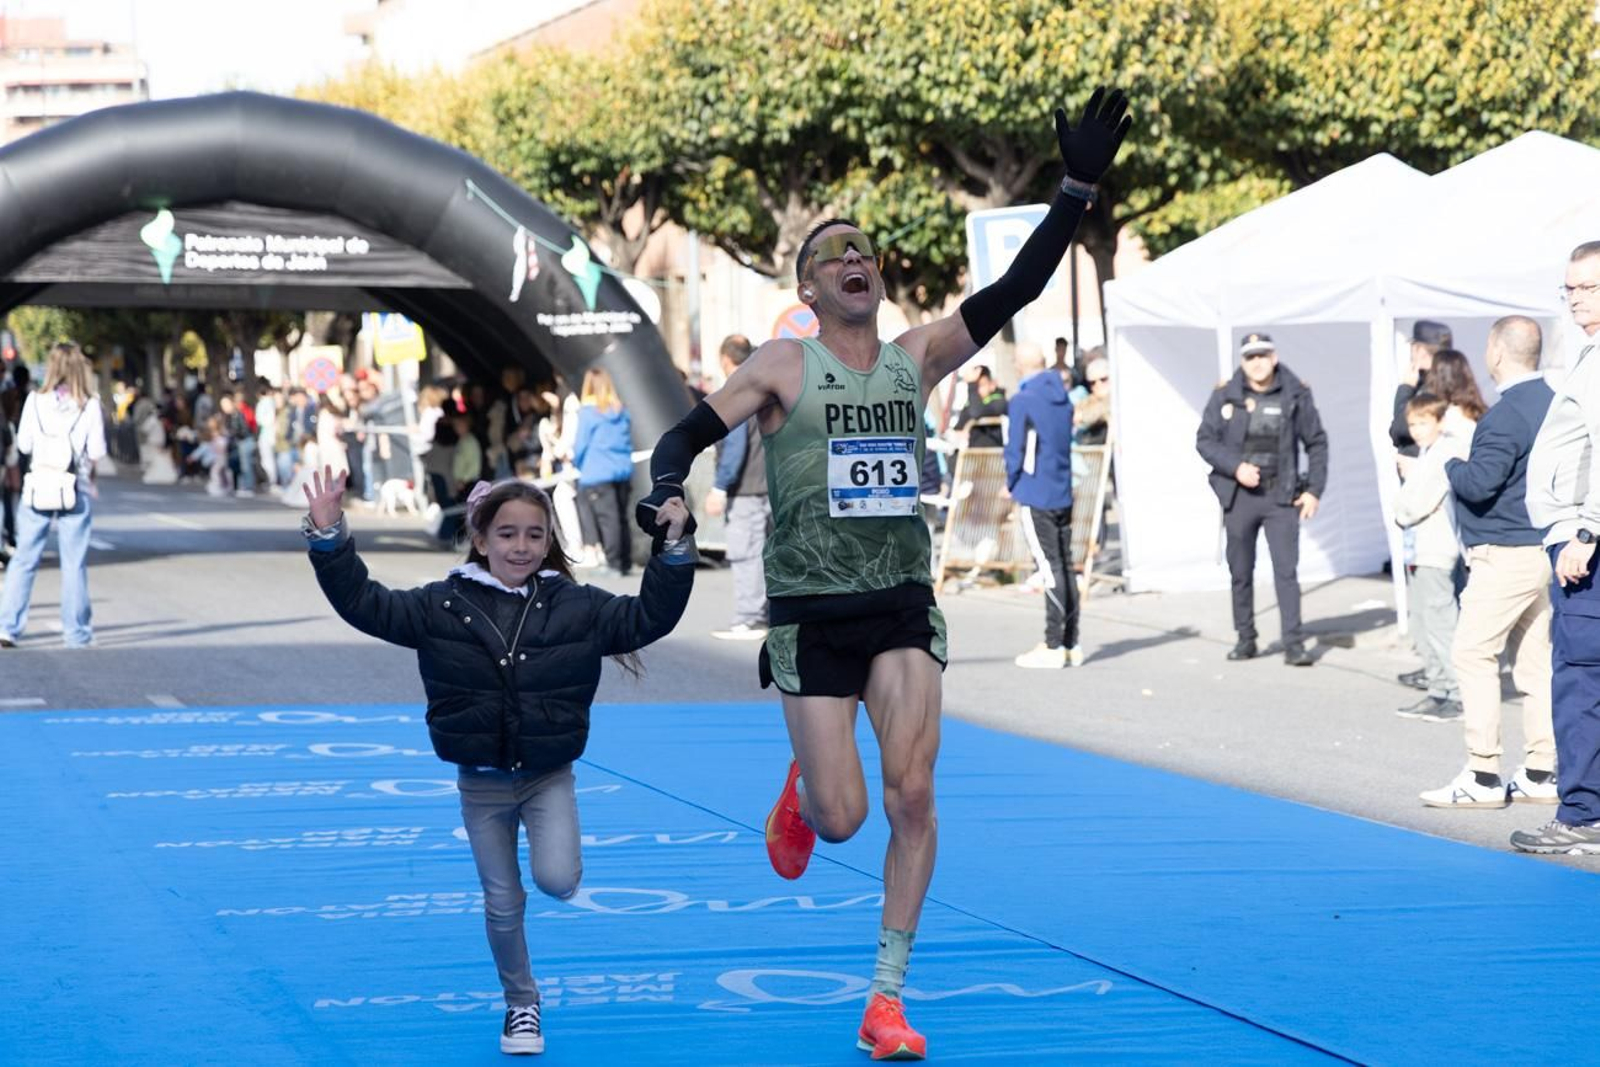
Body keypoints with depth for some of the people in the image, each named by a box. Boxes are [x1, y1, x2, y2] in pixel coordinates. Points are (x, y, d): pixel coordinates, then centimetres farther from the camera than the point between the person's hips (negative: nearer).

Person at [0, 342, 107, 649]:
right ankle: (76, 632, 11)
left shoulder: (35, 401, -3)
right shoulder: (89, 405, -7)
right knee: (74, 564, 6)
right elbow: (97, 451, -7)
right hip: (75, 491, -1)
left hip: (38, 488, 1)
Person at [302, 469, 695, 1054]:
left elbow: (649, 617, -5)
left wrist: (674, 548, -17)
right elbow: (364, 604, -9)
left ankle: (557, 852, 17)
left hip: (549, 775, 0)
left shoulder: (578, 607, -5)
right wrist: (329, 537, -21)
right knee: (502, 905, 8)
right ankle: (521, 1005, 30)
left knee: (557, 880, -21)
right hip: (481, 782, 1)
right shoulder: (443, 606, -7)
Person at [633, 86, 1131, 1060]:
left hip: (904, 606, 2)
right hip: (812, 613, -2)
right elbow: (690, 434, -3)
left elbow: (1016, 291, -3)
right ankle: (800, 797, 36)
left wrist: (1080, 188, -12)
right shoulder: (782, 366, -2)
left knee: (912, 793, -10)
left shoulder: (917, 358, 5)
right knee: (843, 817, -4)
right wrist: (666, 489, -25)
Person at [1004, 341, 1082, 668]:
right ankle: (1070, 644, 14)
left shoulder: (1022, 402, -12)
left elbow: (1015, 449, -12)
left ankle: (1053, 646, -4)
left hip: (1035, 495, -7)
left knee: (1051, 568, -6)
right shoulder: (1063, 399, 10)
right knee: (1065, 567, 10)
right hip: (1063, 493, 7)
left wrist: (1011, 483, 5)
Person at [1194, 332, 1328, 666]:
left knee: (1286, 570, -7)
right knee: (1240, 572, 9)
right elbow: (1204, 439, 2)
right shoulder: (1225, 395, 0)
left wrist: (1314, 489, 0)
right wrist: (1236, 466, -12)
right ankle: (1245, 639, 20)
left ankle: (1294, 643, -6)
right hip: (1239, 496, 2)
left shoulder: (1296, 394, 0)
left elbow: (1316, 443, 7)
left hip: (1281, 495, -1)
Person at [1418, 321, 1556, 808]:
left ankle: (1483, 775, -9)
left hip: (1506, 553, -9)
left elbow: (1478, 483, -24)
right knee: (1535, 659, 12)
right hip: (1543, 548, 9)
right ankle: (1541, 773, 14)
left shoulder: (1505, 416, -18)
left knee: (1472, 653, -7)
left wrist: (1452, 465, -2)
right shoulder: (1553, 403, 11)